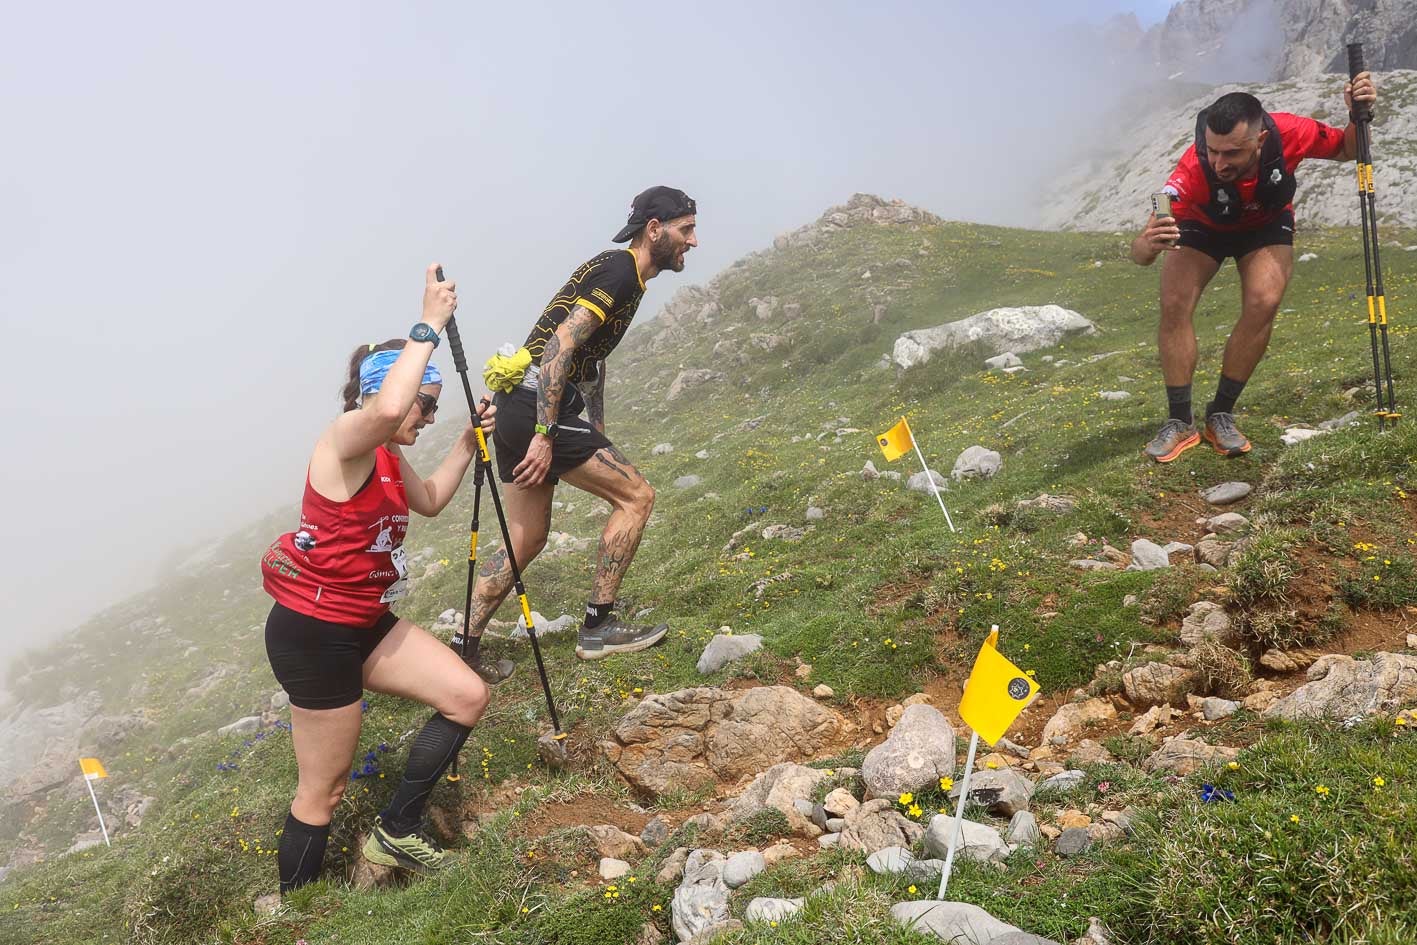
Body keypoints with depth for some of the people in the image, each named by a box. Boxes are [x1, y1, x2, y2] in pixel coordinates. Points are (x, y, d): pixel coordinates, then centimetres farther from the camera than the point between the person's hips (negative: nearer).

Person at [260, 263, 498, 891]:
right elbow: (385, 408, -43)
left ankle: (396, 832, 18)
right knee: (324, 791, 2)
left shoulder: (387, 456, 10)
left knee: (467, 697, 6)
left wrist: (468, 442, 15)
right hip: (312, 633, -9)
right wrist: (429, 326, -33)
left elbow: (430, 502, 26)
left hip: (366, 623, 9)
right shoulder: (345, 439, -18)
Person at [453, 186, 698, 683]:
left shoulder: (617, 272, 21)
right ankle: (598, 627, 2)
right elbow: (561, 344, -22)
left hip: (518, 408, 10)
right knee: (636, 495, -5)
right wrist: (544, 436, -25)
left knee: (526, 542, 14)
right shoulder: (620, 271, -11)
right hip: (537, 406, -10)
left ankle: (464, 648, 20)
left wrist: (600, 441, 29)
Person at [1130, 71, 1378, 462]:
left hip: (1265, 225, 1)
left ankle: (1221, 415, -8)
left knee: (1263, 302, -24)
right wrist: (1149, 243, -69)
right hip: (1202, 226, -1)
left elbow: (1347, 150, -9)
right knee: (1174, 305, -23)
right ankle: (1180, 423, -10)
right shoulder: (1195, 169, -41)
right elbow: (1138, 254, -45)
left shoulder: (1288, 132, -34)